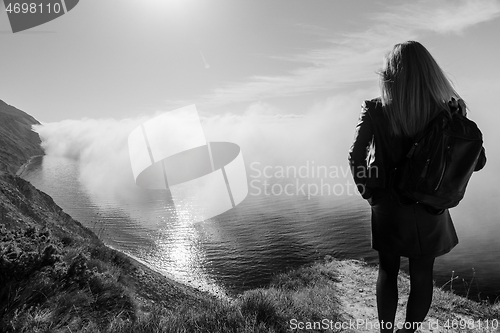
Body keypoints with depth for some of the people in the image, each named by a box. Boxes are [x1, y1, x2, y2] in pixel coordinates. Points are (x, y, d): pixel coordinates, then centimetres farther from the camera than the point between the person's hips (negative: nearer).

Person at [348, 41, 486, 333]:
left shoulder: (376, 111, -15)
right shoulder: (444, 112, -13)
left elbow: (356, 157, -13)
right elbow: (477, 161, -6)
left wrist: (369, 192, 0)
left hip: (388, 207, 0)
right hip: (429, 210, 1)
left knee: (388, 271, 19)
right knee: (422, 275, 19)